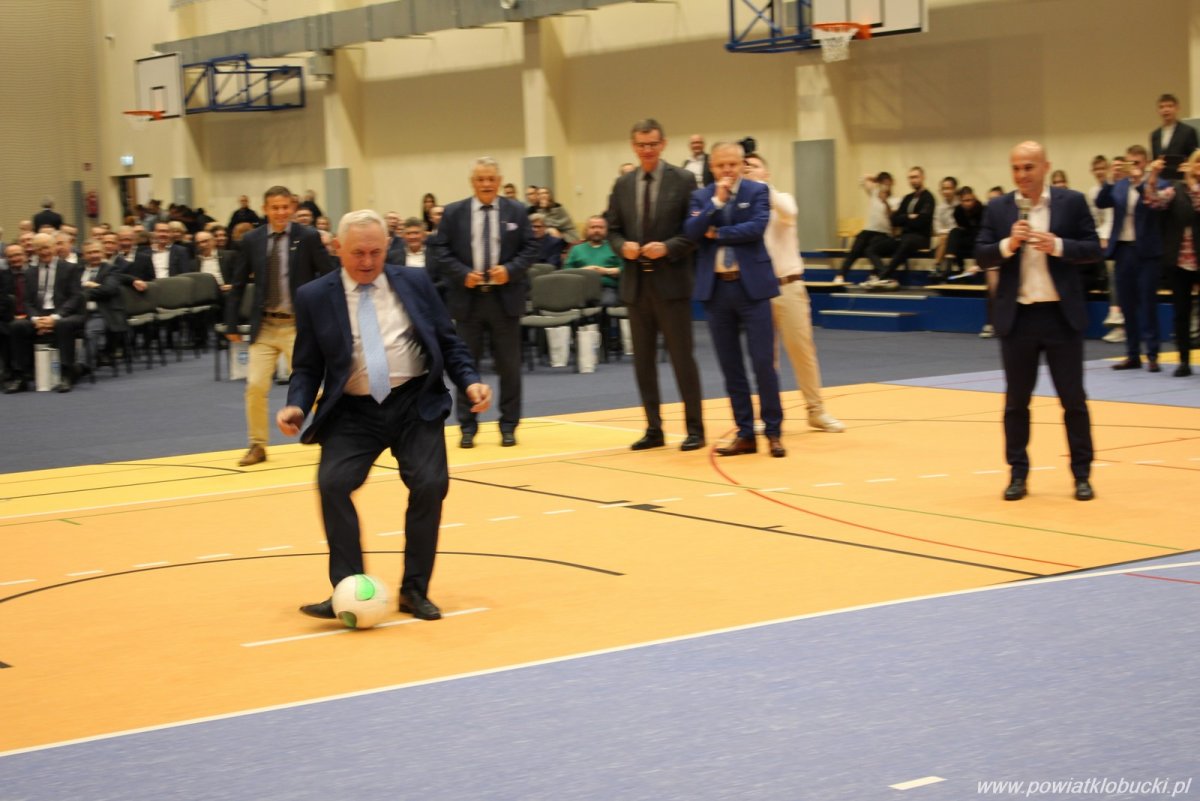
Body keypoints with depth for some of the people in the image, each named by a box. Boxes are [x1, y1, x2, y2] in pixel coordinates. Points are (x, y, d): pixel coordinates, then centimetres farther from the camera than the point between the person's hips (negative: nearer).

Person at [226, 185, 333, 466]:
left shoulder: (308, 237, -5)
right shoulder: (251, 240, 3)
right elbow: (239, 284, 9)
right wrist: (231, 324, 6)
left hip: (298, 326, -2)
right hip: (264, 326, 2)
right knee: (255, 386, -3)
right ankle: (257, 445, 13)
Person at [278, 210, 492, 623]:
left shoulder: (414, 282, 6)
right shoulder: (314, 297, 3)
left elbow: (448, 341, 10)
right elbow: (307, 366, 7)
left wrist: (469, 381, -7)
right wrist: (297, 406, -11)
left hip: (415, 403, 0)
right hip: (353, 411, 0)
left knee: (430, 482, -18)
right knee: (333, 483, -22)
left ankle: (415, 590, -1)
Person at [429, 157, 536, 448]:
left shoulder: (516, 211, 4)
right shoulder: (454, 213, 3)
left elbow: (530, 247, 3)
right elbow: (439, 249, 1)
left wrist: (510, 270, -12)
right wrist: (462, 274, -12)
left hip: (505, 297, 0)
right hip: (467, 298, 0)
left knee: (509, 365, 5)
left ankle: (509, 426, 14)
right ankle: (467, 427, 12)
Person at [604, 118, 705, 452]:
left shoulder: (683, 180, -3)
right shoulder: (623, 185, 9)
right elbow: (613, 229, 13)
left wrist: (668, 247, -18)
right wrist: (623, 246, -8)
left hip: (671, 281, -5)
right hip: (636, 283, 5)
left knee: (682, 357, -1)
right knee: (643, 359, 9)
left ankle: (695, 429, 8)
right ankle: (653, 430, 17)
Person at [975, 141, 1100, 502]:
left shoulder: (1072, 202, 0)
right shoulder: (997, 208, 4)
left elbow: (1093, 249, -3)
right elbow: (981, 256, 0)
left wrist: (1057, 246, -18)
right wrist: (1008, 244, -17)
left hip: (1062, 315, -1)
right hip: (1017, 316, 2)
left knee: (1073, 399, 5)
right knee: (1016, 401, 8)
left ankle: (1082, 474, 14)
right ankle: (1018, 474, 17)